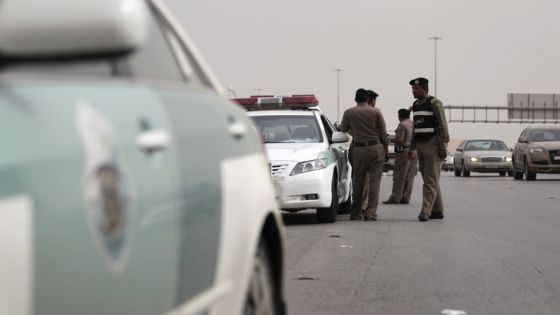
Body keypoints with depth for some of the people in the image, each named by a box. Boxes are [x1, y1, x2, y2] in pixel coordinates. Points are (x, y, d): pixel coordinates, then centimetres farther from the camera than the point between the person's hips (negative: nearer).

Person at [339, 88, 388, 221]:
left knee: (358, 182, 11)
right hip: (376, 147, -1)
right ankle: (370, 213, -7)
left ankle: (355, 212, 17)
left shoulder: (348, 113, 2)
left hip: (359, 149, 1)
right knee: (374, 181, -1)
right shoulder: (376, 112, 0)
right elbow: (383, 133, 1)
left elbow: (343, 129, 16)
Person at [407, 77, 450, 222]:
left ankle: (425, 211, -19)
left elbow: (443, 125, -13)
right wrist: (412, 149, 18)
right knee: (429, 180, 9)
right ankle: (437, 211, 15)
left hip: (433, 145, -8)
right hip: (421, 146, 8)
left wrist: (443, 146, -19)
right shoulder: (416, 105, 15)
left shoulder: (434, 103, -9)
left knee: (431, 180, -12)